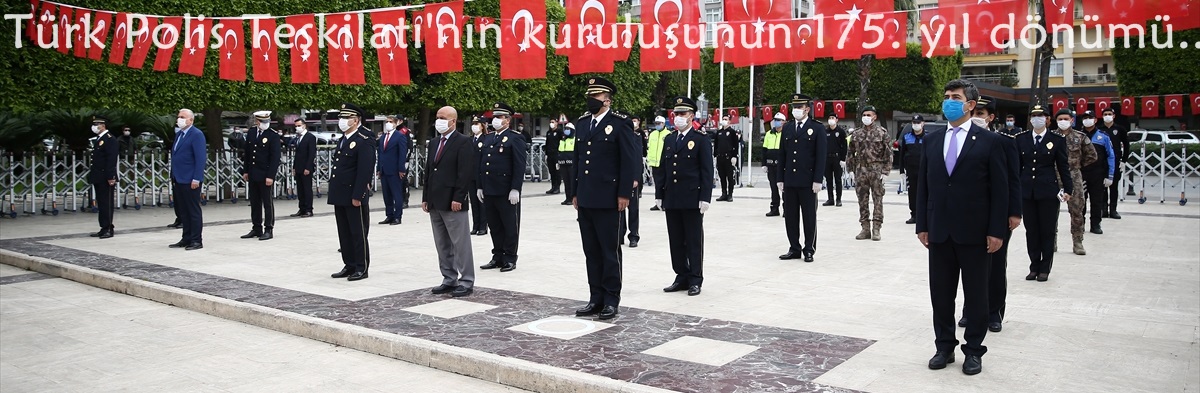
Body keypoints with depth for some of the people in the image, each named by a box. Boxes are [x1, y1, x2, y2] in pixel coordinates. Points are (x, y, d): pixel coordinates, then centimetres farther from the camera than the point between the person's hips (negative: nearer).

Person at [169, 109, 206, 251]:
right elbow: (175, 156, 20)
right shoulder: (179, 134, 16)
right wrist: (173, 175, 15)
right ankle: (186, 239, 20)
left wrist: (196, 179, -20)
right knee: (182, 211, 12)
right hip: (179, 180, 8)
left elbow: (201, 158, -16)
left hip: (190, 180, -8)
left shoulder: (196, 135, -11)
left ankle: (196, 240, 5)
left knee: (194, 211, -1)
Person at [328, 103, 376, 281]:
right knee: (344, 233, 13)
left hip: (354, 196, -9)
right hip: (340, 196, 9)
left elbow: (365, 170, -18)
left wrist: (357, 196, -21)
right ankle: (349, 266, 21)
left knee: (358, 233, 0)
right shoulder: (343, 140, 16)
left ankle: (362, 268, 8)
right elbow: (338, 165, 18)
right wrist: (334, 193, 14)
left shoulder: (364, 141, -12)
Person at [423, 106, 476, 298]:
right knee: (442, 245, 12)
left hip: (453, 203, -8)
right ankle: (449, 279, 20)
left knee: (460, 244, -2)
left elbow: (466, 173, -15)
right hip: (435, 203, 8)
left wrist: (458, 198, -19)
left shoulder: (463, 142, -8)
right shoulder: (434, 144, 17)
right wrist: (426, 197, 13)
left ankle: (466, 282, 4)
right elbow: (429, 172, 20)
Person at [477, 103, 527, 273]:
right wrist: (480, 187, 12)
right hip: (489, 191, 7)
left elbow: (519, 166, -11)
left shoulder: (515, 139, -4)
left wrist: (515, 189, -17)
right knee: (494, 226, 12)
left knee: (510, 226, 2)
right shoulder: (487, 139, 17)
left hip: (507, 192, -7)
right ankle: (498, 257, 20)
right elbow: (481, 164, 18)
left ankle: (510, 258, 10)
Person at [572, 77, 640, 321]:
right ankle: (596, 298, 18)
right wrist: (575, 192, 13)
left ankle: (611, 300, 10)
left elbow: (629, 161, -9)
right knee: (591, 251, 10)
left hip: (608, 199, -6)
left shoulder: (620, 123, -6)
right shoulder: (582, 123, 13)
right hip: (585, 199, 6)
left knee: (609, 250, 1)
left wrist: (624, 194, -13)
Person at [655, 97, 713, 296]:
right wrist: (659, 194, 9)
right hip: (671, 199, 6)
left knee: (694, 241, 2)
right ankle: (682, 277, 18)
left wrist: (705, 197, -14)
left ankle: (695, 280, 9)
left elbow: (707, 170, -7)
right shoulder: (669, 140, 14)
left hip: (692, 199, -5)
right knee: (676, 241, 9)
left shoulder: (701, 139, -3)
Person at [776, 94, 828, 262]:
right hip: (789, 181, 4)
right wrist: (779, 178, 6)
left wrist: (817, 180, -12)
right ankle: (794, 249, 17)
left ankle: (809, 250, 12)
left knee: (809, 217, 3)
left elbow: (821, 156, -6)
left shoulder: (818, 128, -2)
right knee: (790, 216, 7)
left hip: (808, 182, -4)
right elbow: (782, 155, 11)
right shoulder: (787, 128, 11)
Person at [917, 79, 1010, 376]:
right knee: (941, 292, 9)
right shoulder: (932, 141, 9)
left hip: (975, 232, -4)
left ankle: (974, 351, 19)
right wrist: (922, 225, 4)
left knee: (976, 294, 7)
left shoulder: (989, 141, -3)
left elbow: (1000, 190, -5)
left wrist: (996, 231, -10)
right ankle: (944, 346, 22)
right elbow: (923, 186, 9)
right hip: (939, 231, 4)